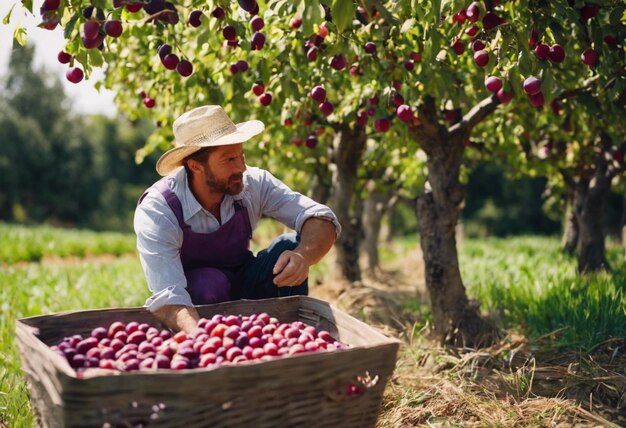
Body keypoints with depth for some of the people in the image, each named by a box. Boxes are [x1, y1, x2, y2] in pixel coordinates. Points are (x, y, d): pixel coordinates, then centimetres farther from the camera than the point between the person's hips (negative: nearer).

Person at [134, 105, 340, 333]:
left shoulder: (253, 183, -18)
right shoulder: (156, 211, -28)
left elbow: (322, 220, -20)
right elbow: (167, 298, -40)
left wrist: (304, 255, -43)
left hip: (241, 286, 3)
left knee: (291, 246, -23)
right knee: (208, 283, -36)